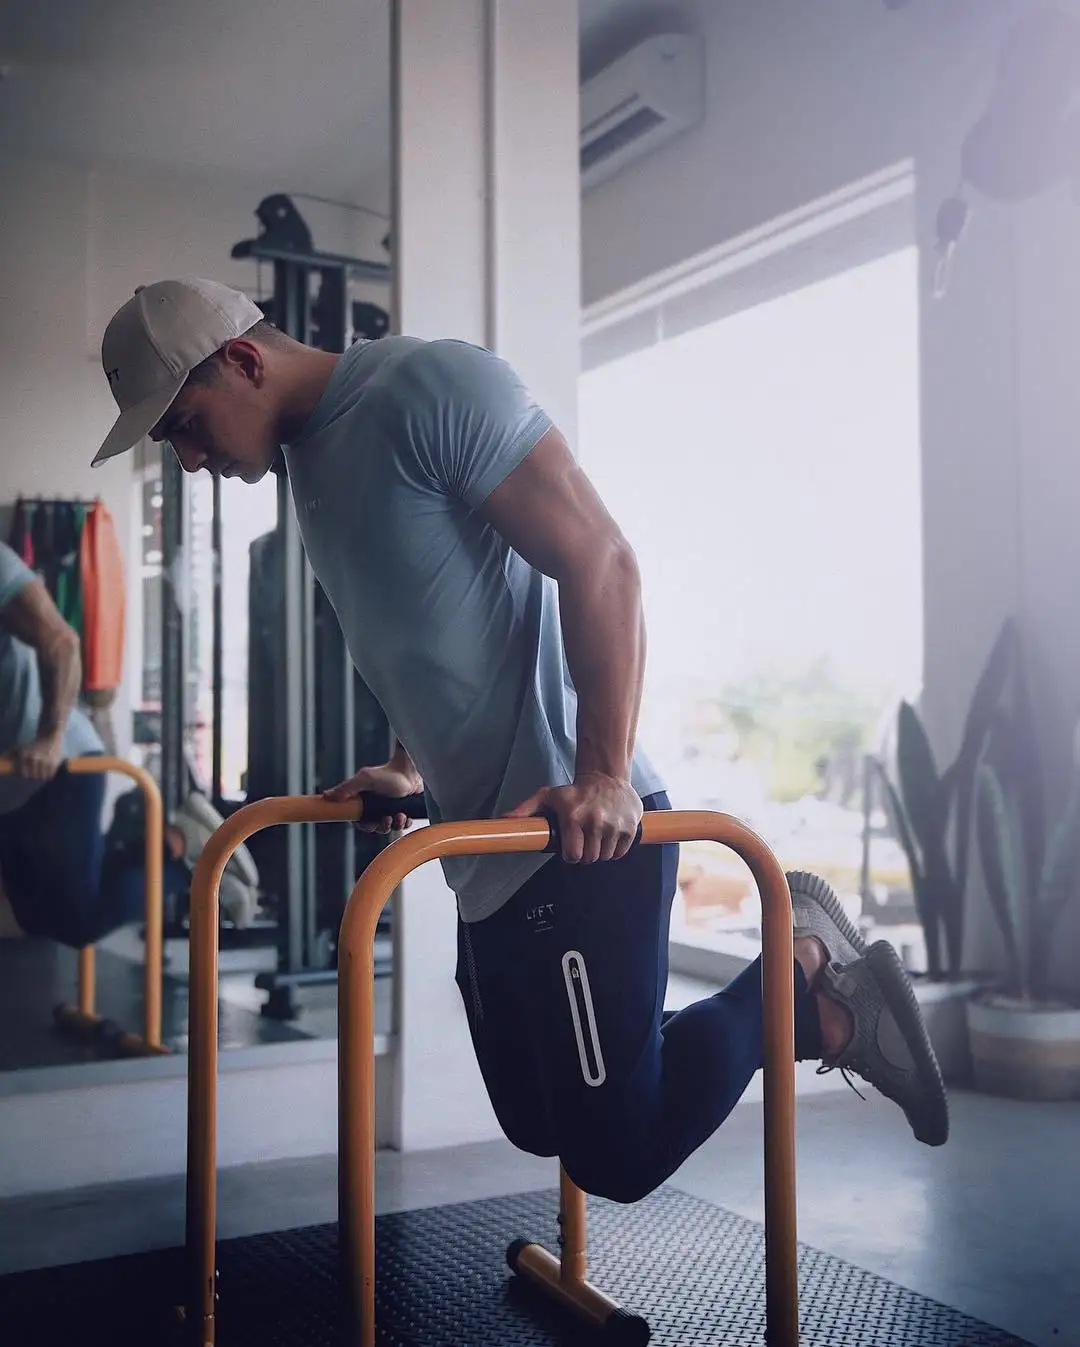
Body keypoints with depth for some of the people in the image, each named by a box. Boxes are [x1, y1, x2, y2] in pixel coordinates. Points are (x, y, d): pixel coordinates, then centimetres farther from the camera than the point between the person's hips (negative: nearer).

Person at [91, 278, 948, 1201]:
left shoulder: (431, 387, -12)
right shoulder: (308, 457, 15)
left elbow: (599, 561, -19)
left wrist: (605, 778, -23)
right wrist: (411, 770, 20)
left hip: (580, 832, -10)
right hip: (492, 847, 10)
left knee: (616, 1154, -7)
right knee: (542, 1123, 17)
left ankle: (810, 981, 11)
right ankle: (793, 965, 26)